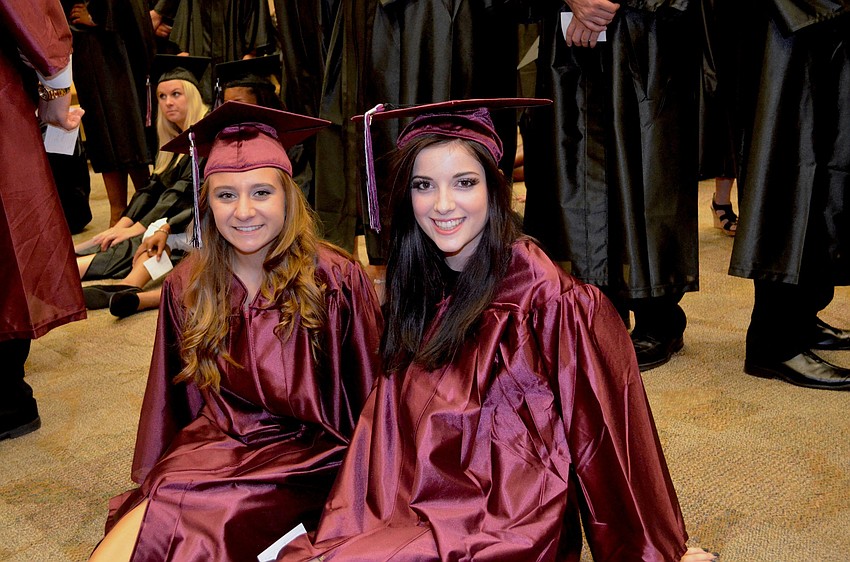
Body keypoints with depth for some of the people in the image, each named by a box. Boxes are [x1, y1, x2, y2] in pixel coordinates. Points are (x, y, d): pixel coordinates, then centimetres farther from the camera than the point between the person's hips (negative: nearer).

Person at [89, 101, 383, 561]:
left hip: (303, 452, -3)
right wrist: (154, 476, 13)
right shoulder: (186, 288, 3)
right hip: (212, 443, 4)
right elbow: (173, 399, 14)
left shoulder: (335, 280, -10)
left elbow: (366, 395, -2)